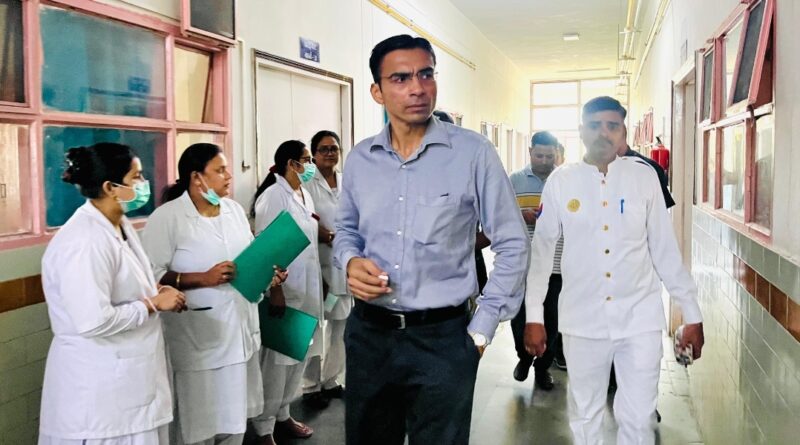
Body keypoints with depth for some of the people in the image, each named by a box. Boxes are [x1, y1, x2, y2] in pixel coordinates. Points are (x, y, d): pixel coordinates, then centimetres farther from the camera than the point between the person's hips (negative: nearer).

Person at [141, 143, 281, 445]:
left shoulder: (234, 209, 9)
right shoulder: (167, 217, -11)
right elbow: (150, 275, -17)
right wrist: (203, 279, -23)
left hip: (239, 330, 6)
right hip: (197, 338, -6)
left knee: (235, 420, 18)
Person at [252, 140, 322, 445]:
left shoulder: (305, 194, 13)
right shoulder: (273, 195, -12)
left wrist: (319, 275, 19)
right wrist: (275, 290, -22)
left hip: (308, 287, 8)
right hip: (283, 287, -8)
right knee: (277, 357, -1)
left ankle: (283, 414, 29)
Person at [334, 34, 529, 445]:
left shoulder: (474, 153, -9)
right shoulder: (359, 159, 3)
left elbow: (511, 245, -4)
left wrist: (481, 330, -6)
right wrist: (351, 261, -6)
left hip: (442, 338, -3)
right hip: (367, 333, 4)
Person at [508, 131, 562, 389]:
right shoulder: (515, 180, 5)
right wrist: (520, 215, -16)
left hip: (555, 264, 0)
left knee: (551, 320, 7)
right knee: (519, 317, 5)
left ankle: (543, 366, 26)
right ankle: (524, 357, 32)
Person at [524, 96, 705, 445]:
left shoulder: (644, 177, 0)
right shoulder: (561, 181, -1)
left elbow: (665, 249, 3)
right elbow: (541, 250, 3)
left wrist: (692, 314, 4)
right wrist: (533, 316, 1)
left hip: (640, 319, 0)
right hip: (582, 321, 0)